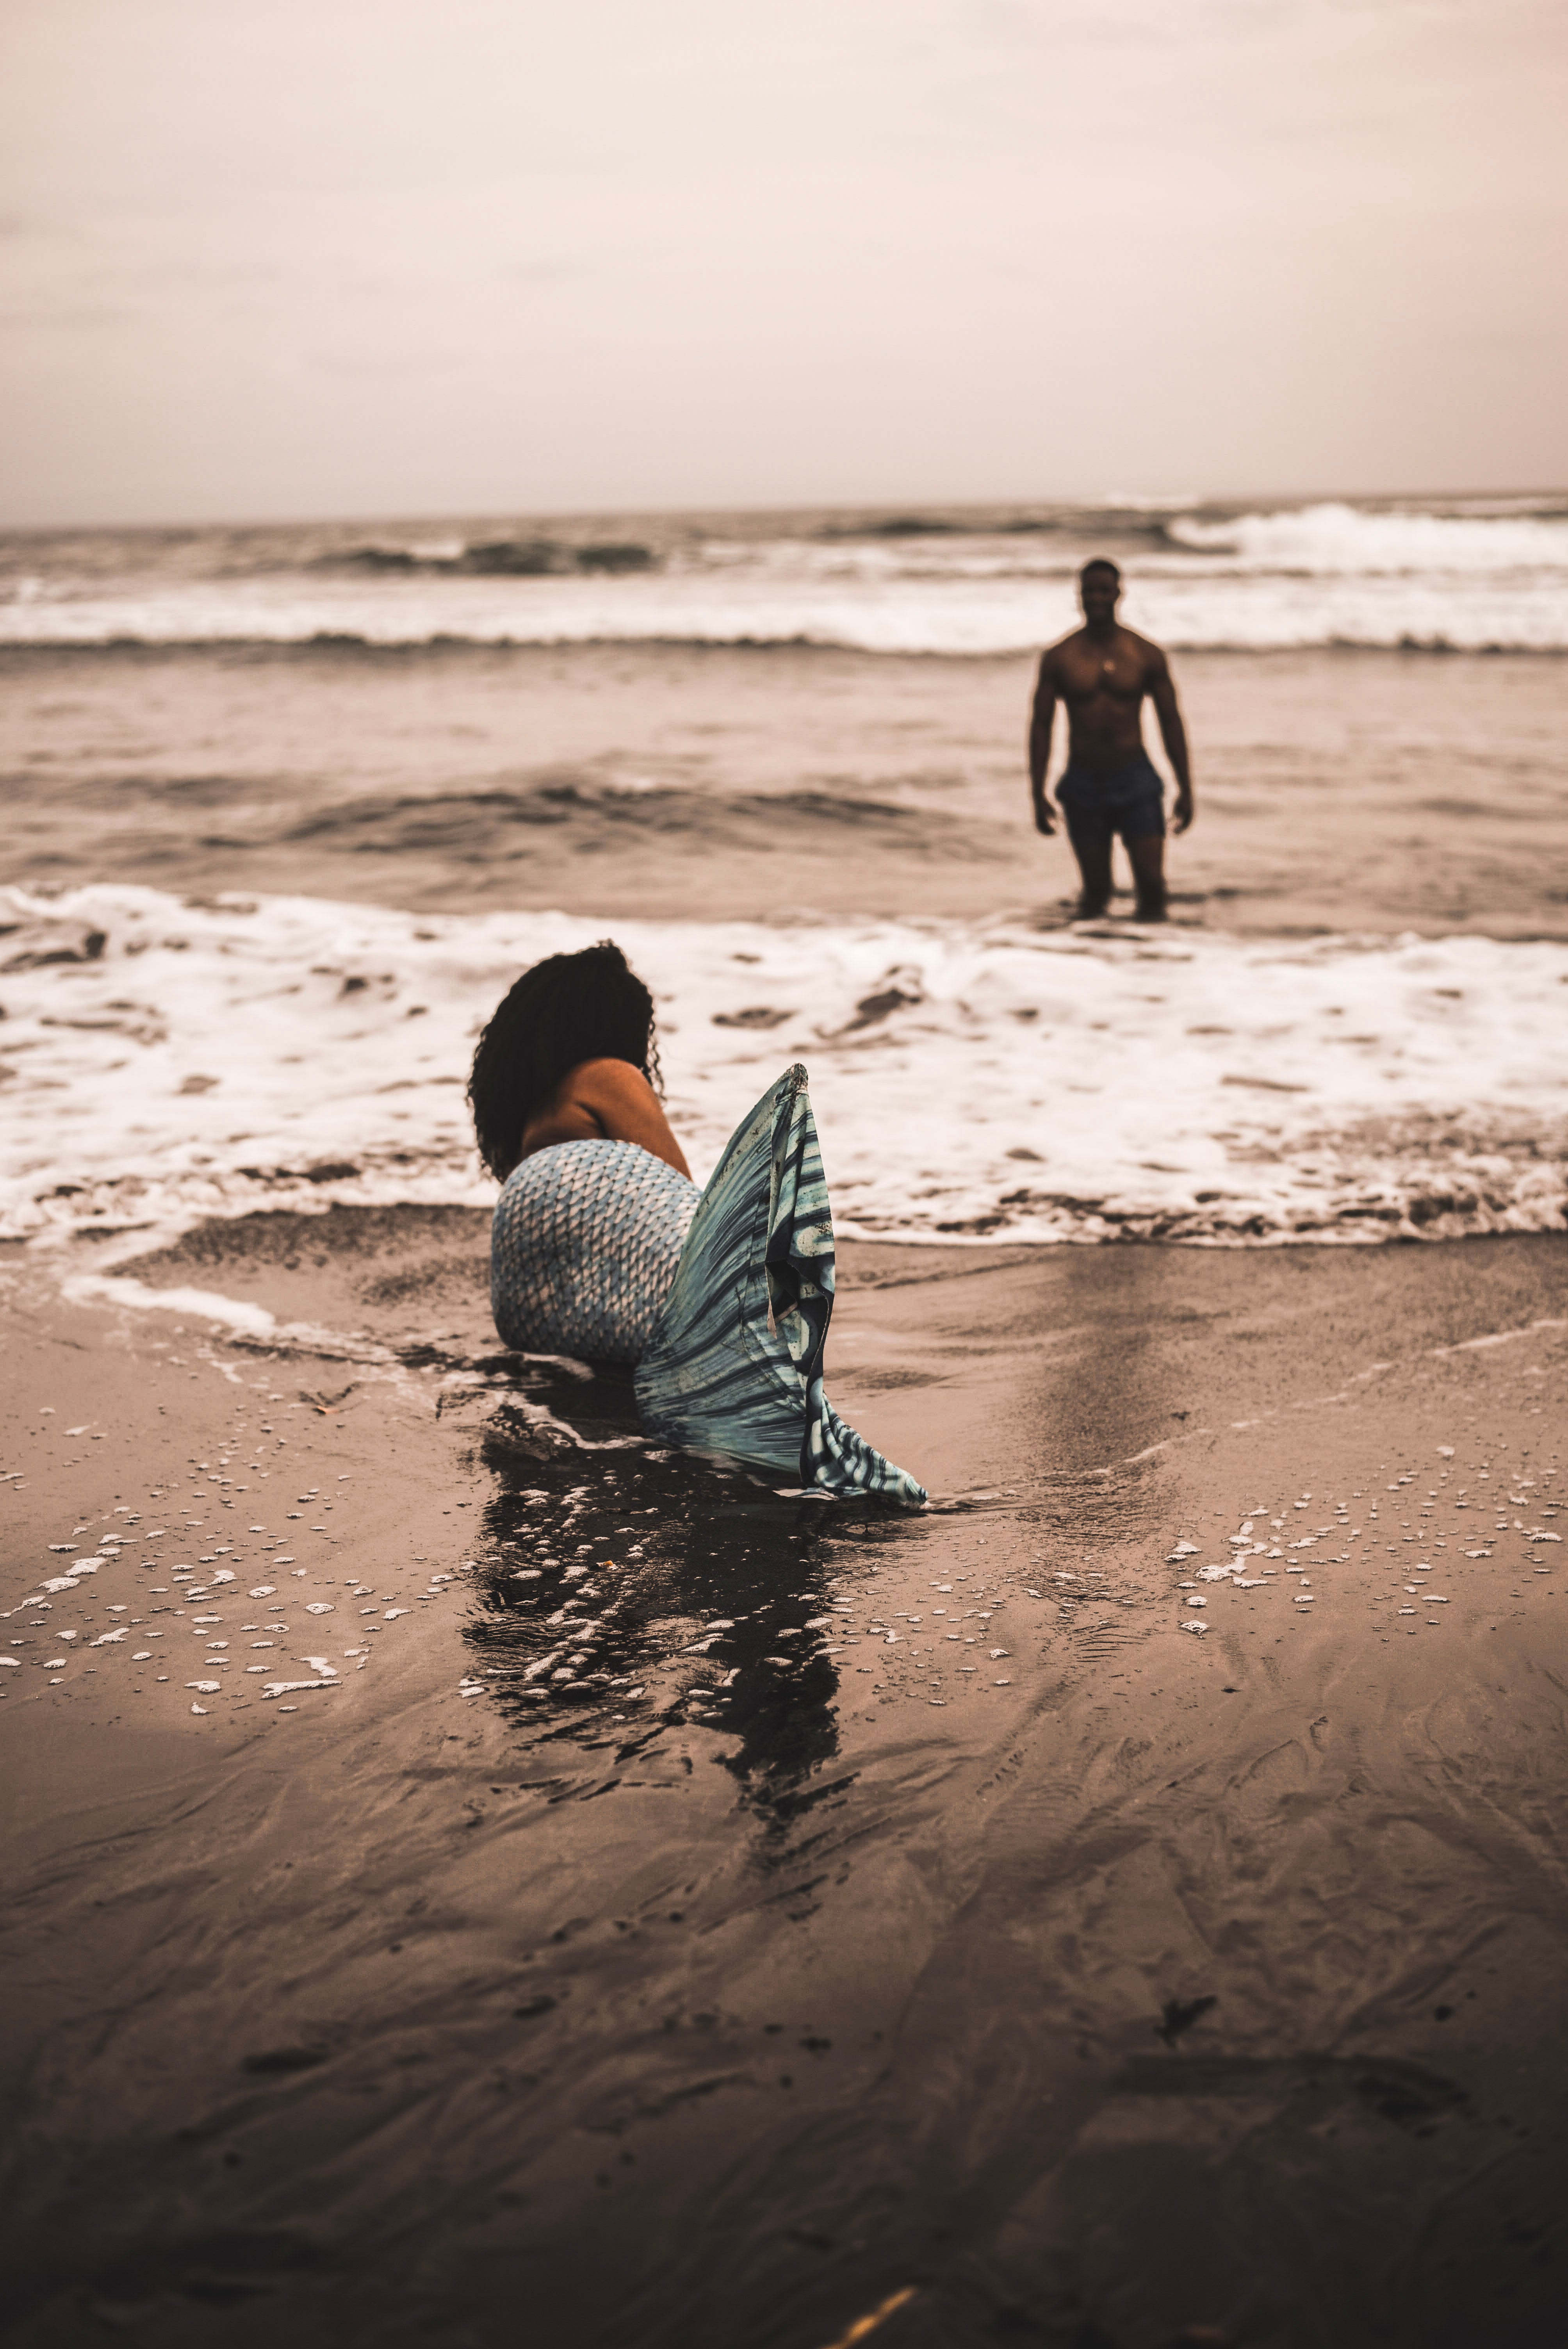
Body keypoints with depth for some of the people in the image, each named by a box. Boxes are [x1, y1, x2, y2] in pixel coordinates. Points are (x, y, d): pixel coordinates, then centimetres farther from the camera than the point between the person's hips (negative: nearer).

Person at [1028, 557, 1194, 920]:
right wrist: (1038, 794, -3)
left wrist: (1185, 789, 2)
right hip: (1083, 785, 0)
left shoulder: (1147, 655, 1)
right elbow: (1041, 726, 2)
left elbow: (1171, 722, 5)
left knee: (1151, 883, -8)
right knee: (1095, 891, 4)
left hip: (1137, 781, 0)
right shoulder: (1059, 658, 0)